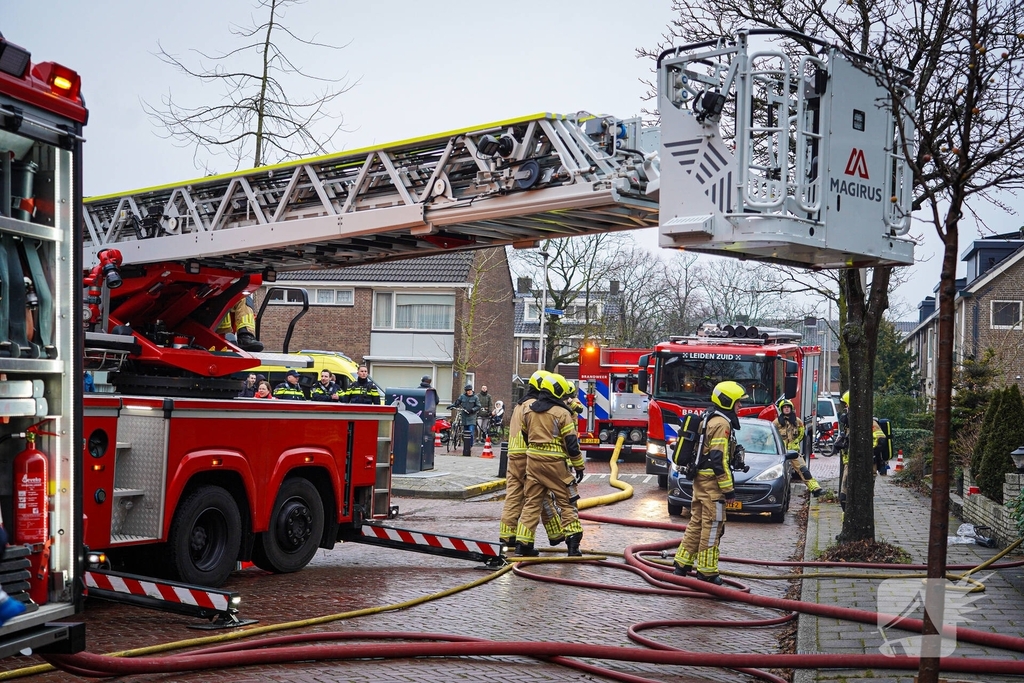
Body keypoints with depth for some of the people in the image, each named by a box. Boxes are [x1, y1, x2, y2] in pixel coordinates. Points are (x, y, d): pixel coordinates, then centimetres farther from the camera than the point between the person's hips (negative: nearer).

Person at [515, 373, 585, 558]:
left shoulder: (528, 410, 8)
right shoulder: (562, 413, -10)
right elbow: (571, 443, -10)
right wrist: (579, 467, -2)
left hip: (533, 460, 5)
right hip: (555, 462, -5)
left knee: (531, 502, 10)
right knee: (566, 502, 6)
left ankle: (523, 544, 6)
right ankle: (573, 545, 2)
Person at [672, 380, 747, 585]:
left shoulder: (712, 421, 16)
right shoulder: (722, 424, -15)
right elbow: (719, 460, -21)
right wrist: (728, 489, -19)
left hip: (701, 479, 10)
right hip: (712, 482, -10)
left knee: (697, 523, 14)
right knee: (712, 526, -5)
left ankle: (682, 564, 18)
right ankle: (707, 572, -1)